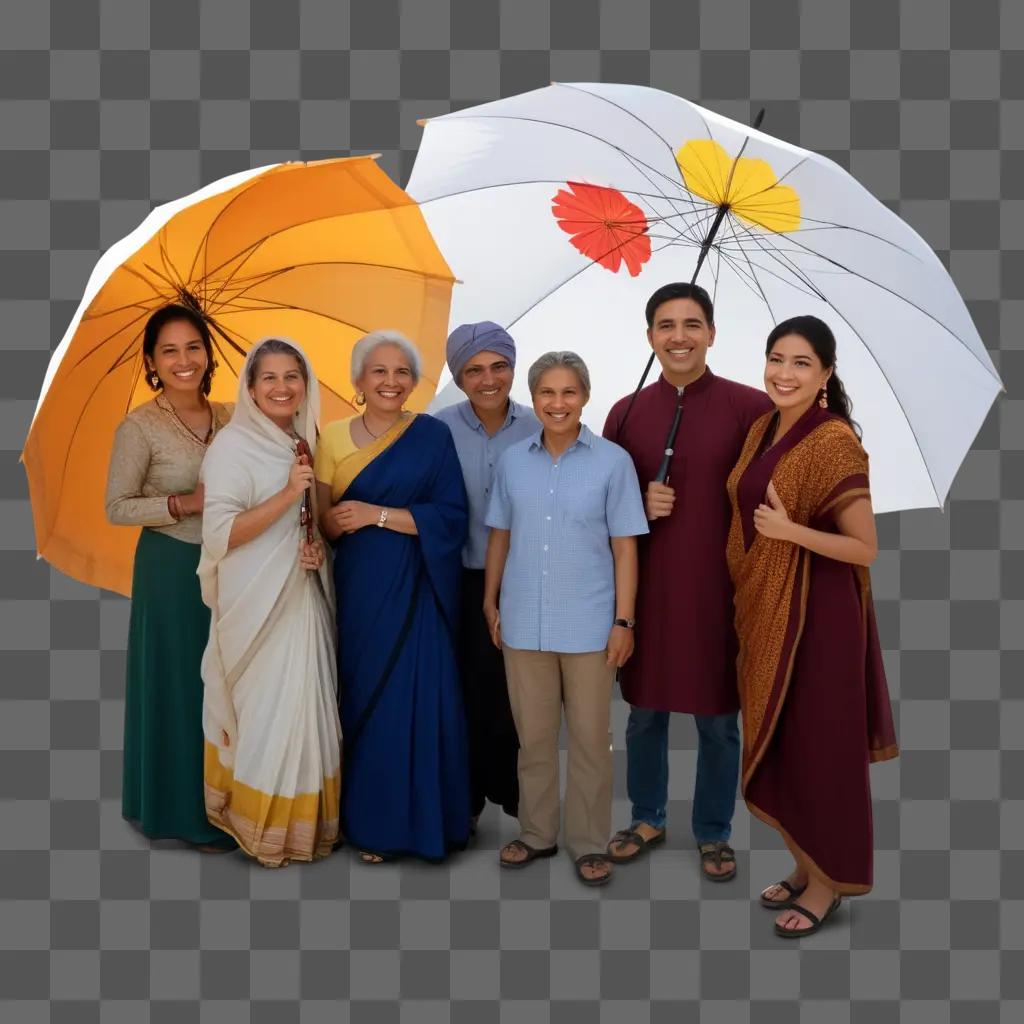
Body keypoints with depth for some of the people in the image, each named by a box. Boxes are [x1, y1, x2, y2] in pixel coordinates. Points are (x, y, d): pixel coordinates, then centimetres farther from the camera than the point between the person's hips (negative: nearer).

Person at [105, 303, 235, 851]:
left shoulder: (229, 416, 2)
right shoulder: (139, 426, -13)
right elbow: (117, 508, -10)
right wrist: (185, 504, -21)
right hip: (171, 569, -5)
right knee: (180, 685, 5)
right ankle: (185, 809, 23)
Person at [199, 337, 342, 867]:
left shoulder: (304, 442, 9)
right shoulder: (233, 445, -12)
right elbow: (218, 533, -20)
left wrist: (318, 545, -2)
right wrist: (287, 494, -26)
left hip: (303, 597, 7)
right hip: (258, 604, -6)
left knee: (306, 705, 12)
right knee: (269, 711, 0)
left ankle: (303, 819, 27)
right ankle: (262, 827, 19)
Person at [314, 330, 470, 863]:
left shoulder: (433, 435, -1)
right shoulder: (334, 437, 5)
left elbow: (453, 518, -8)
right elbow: (326, 520, 2)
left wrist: (377, 514, -15)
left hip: (416, 590, -2)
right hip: (359, 590, 2)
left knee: (417, 701, 0)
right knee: (364, 700, 6)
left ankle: (423, 819, 18)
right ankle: (371, 821, 21)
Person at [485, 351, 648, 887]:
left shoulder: (612, 461, -6)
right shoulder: (512, 461, 2)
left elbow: (625, 546, -4)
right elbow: (500, 537, 10)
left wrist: (624, 621, -7)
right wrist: (490, 603, 10)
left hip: (589, 624, -2)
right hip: (524, 622, 3)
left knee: (589, 737, 8)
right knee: (533, 734, 14)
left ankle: (589, 843, 25)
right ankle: (537, 832, 31)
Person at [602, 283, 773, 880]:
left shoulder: (749, 408, -6)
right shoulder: (626, 413, 4)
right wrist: (640, 503, -10)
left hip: (719, 587, -2)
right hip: (646, 585, 3)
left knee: (718, 719, 10)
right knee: (645, 711, 14)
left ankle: (714, 833, 31)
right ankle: (647, 819, 36)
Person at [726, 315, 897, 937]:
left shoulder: (833, 441, -16)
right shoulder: (764, 429, 7)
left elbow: (866, 548, -16)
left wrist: (791, 530, -25)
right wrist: (749, 604, 9)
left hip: (816, 613, -8)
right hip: (765, 609, 8)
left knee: (819, 745, 5)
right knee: (775, 741, 15)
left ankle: (830, 882, 24)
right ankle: (805, 865, 34)